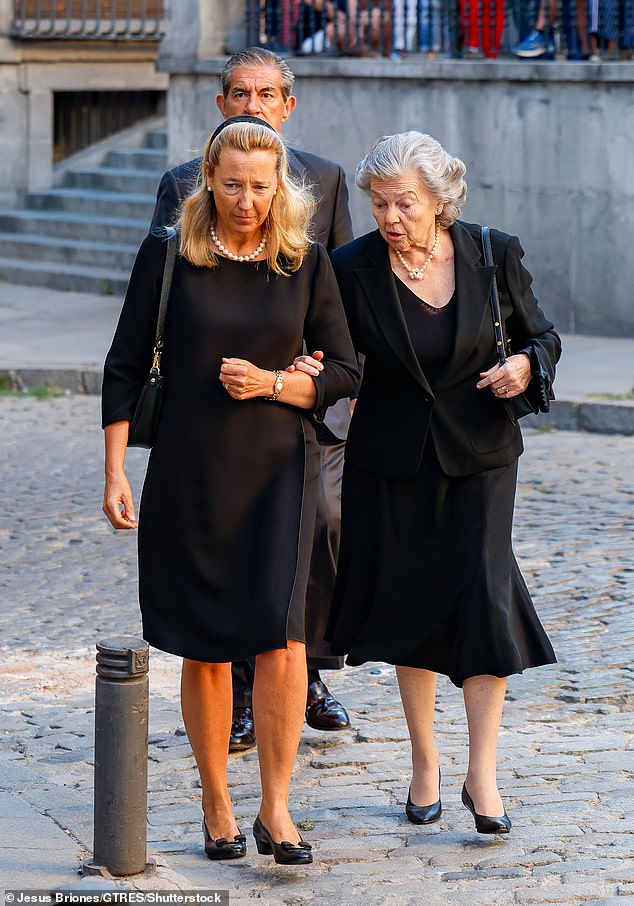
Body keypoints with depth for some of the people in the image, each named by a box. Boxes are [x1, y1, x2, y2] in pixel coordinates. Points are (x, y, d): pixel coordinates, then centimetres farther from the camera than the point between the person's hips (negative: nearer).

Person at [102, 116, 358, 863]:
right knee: (204, 648, 6)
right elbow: (125, 367, 2)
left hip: (278, 470, 0)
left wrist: (269, 383, -12)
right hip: (188, 472, 0)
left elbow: (342, 373, 6)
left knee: (281, 634, -14)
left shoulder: (306, 263, 2)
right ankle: (215, 806, 22)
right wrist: (115, 472, -3)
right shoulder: (166, 257, -1)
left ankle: (275, 810, -5)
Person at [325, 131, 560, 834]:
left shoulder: (494, 255, -6)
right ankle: (425, 765, 24)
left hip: (479, 455, 0)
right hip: (391, 457, 1)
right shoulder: (352, 269, -9)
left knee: (485, 596, -11)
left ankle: (481, 775, -3)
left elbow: (539, 334, 7)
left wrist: (525, 365, -14)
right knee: (409, 605, 7)